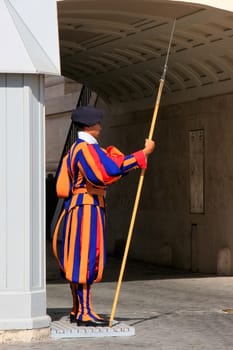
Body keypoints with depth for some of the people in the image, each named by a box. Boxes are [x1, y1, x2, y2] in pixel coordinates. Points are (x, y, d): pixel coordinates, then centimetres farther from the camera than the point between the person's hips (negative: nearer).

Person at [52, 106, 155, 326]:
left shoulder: (77, 148, 17)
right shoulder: (86, 148, -15)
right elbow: (112, 170, -26)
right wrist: (144, 153, -22)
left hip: (77, 208, 10)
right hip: (87, 209, -10)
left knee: (77, 260, 13)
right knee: (85, 259, -9)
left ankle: (77, 310, 20)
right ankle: (85, 313, -9)